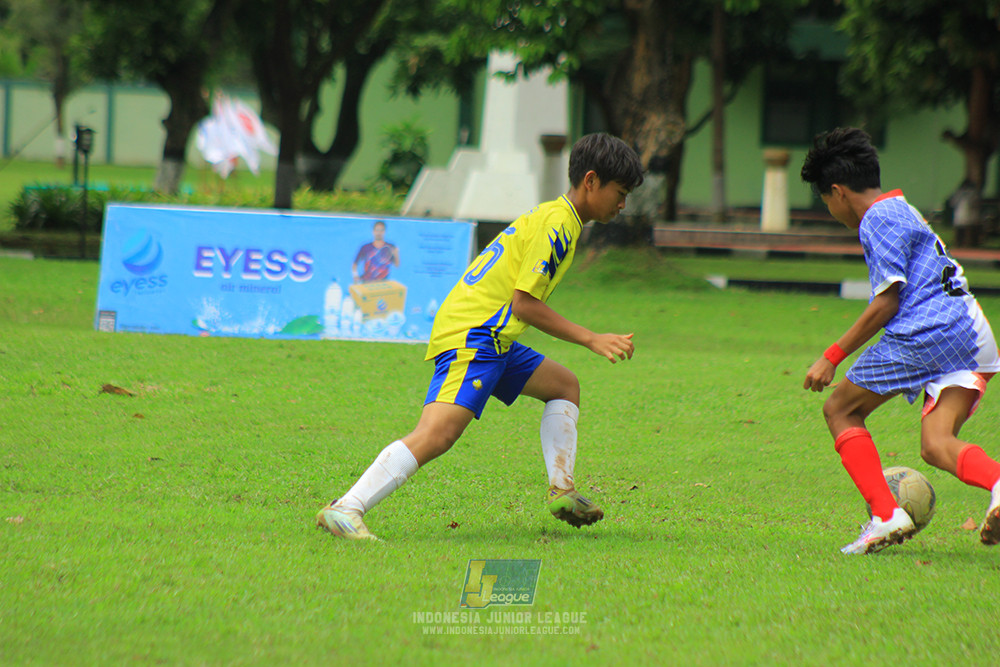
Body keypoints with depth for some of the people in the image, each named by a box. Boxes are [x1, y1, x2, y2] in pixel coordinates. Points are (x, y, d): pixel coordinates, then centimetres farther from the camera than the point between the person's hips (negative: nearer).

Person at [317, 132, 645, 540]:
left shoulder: (552, 217, 22)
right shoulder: (557, 223, -10)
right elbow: (523, 304, -16)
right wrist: (592, 340, -14)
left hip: (490, 339, 11)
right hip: (472, 335, -11)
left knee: (565, 386, 22)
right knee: (438, 434, -26)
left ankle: (561, 491, 12)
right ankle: (345, 510, -33)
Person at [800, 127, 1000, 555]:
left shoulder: (879, 219, -1)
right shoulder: (904, 212, 28)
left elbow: (887, 302, -8)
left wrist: (833, 357, -4)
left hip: (926, 335, -8)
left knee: (840, 410, 8)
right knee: (935, 445, -3)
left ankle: (885, 515, -5)